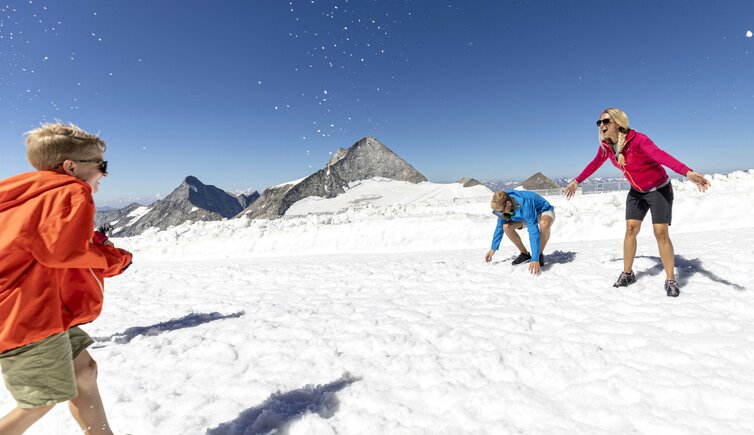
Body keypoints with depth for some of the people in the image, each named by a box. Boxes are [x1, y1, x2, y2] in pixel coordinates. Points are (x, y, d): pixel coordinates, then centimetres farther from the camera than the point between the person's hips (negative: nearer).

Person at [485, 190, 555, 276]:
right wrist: (493, 248, -4)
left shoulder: (525, 204, -42)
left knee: (544, 224, -40)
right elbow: (500, 226, -6)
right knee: (506, 226, -18)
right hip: (526, 215, 6)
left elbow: (533, 232, -44)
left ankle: (540, 255, -14)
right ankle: (525, 254, 1)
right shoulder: (503, 205, -21)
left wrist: (535, 260, -48)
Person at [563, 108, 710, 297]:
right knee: (630, 229, 2)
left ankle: (671, 281, 3)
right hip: (637, 191, 6)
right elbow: (594, 164, 9)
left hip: (659, 189, -6)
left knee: (661, 232, -10)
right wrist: (576, 182, 17)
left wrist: (687, 172, -62)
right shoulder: (606, 146, -9)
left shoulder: (637, 140, -30)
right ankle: (627, 274, 14)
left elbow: (661, 155, -47)